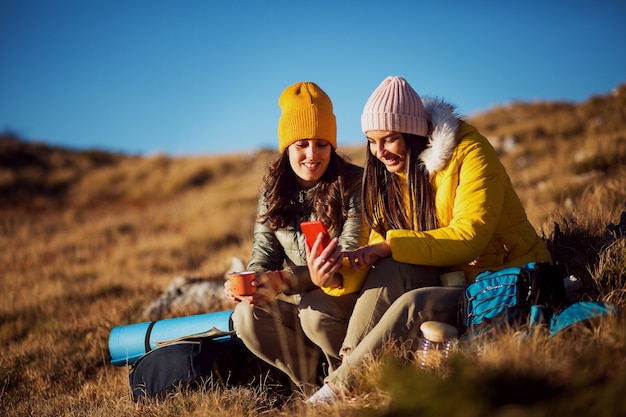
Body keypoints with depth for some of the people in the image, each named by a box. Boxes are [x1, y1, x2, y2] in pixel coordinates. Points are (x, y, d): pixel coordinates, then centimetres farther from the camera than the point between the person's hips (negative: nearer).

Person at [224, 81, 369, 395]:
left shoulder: (354, 184, -12)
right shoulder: (273, 189, 5)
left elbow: (350, 255, -21)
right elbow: (264, 249, 1)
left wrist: (284, 280, -35)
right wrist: (249, 282, -25)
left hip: (345, 295, -4)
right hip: (297, 299, 5)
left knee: (314, 308, -35)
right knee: (247, 318, -22)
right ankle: (313, 384, -2)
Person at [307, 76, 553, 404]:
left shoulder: (468, 151, -13)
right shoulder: (391, 176, 5)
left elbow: (467, 238, -22)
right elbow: (381, 247, -1)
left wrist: (391, 245, -27)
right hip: (451, 278, 6)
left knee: (414, 304, -31)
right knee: (391, 271, -24)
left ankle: (337, 389, -25)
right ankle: (348, 366, -28)